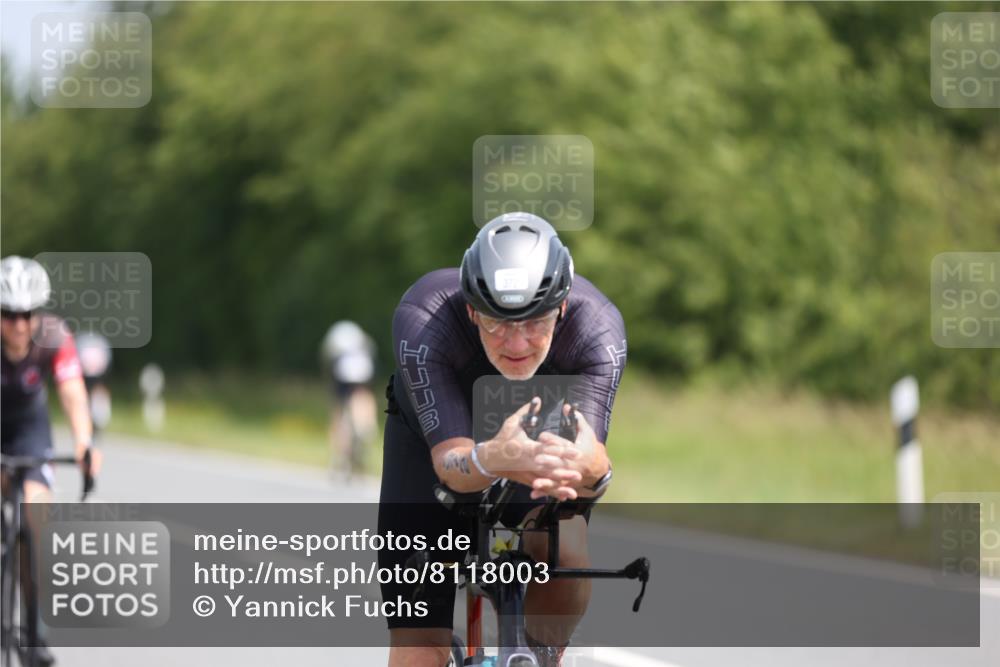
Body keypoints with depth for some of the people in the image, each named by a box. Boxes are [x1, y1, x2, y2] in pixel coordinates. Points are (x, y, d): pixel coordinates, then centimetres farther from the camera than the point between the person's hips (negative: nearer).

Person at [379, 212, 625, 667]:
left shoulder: (597, 327, -35)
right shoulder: (422, 321, -39)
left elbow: (593, 454, -44)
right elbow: (450, 461, -45)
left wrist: (588, 469, -69)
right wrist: (493, 459, -69)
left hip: (545, 430, 1)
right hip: (434, 437, -1)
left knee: (564, 550, -31)